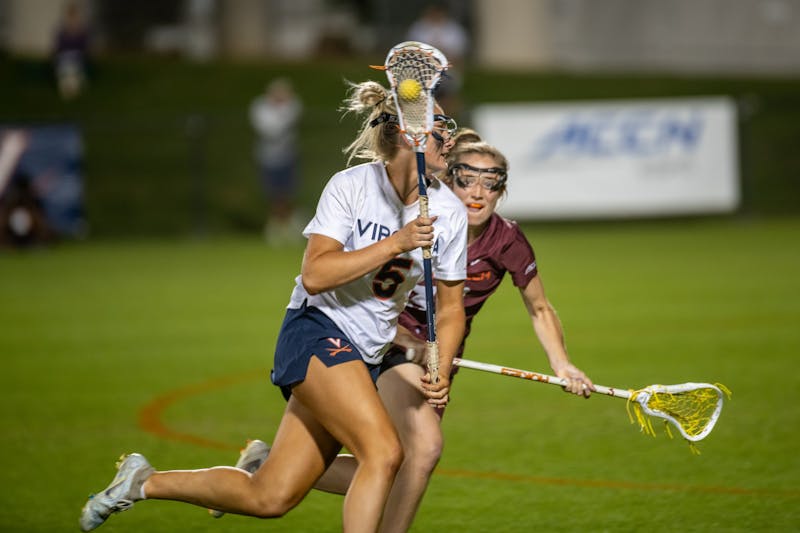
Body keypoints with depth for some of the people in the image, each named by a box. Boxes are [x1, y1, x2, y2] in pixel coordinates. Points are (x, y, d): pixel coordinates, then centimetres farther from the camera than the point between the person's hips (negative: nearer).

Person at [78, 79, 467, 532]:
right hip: (317, 331, -6)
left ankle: (144, 481, 23)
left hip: (363, 357, 6)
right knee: (384, 452, -28)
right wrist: (395, 244, -26)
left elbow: (451, 307, 9)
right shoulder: (351, 186, -12)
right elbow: (314, 275, -20)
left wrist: (440, 372, -7)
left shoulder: (450, 211, 0)